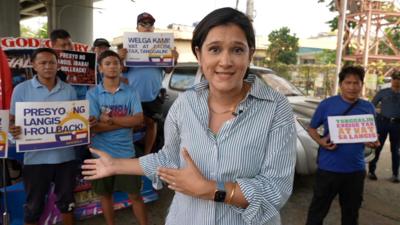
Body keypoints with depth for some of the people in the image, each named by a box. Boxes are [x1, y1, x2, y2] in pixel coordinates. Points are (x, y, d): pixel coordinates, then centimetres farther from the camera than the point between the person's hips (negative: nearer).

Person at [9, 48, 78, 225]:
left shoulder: (69, 90, 5)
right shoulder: (21, 89, -2)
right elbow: (13, 120, 0)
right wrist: (13, 129, -23)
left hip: (65, 156, 2)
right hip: (36, 158, -2)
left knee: (66, 201, 18)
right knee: (33, 206, 13)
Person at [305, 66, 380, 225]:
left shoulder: (368, 108, 2)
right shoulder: (327, 104, -8)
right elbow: (311, 128, 1)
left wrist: (373, 143, -10)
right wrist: (320, 141, -19)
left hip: (356, 169, 3)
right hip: (328, 168, -3)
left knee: (351, 210, 21)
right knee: (318, 208, 8)